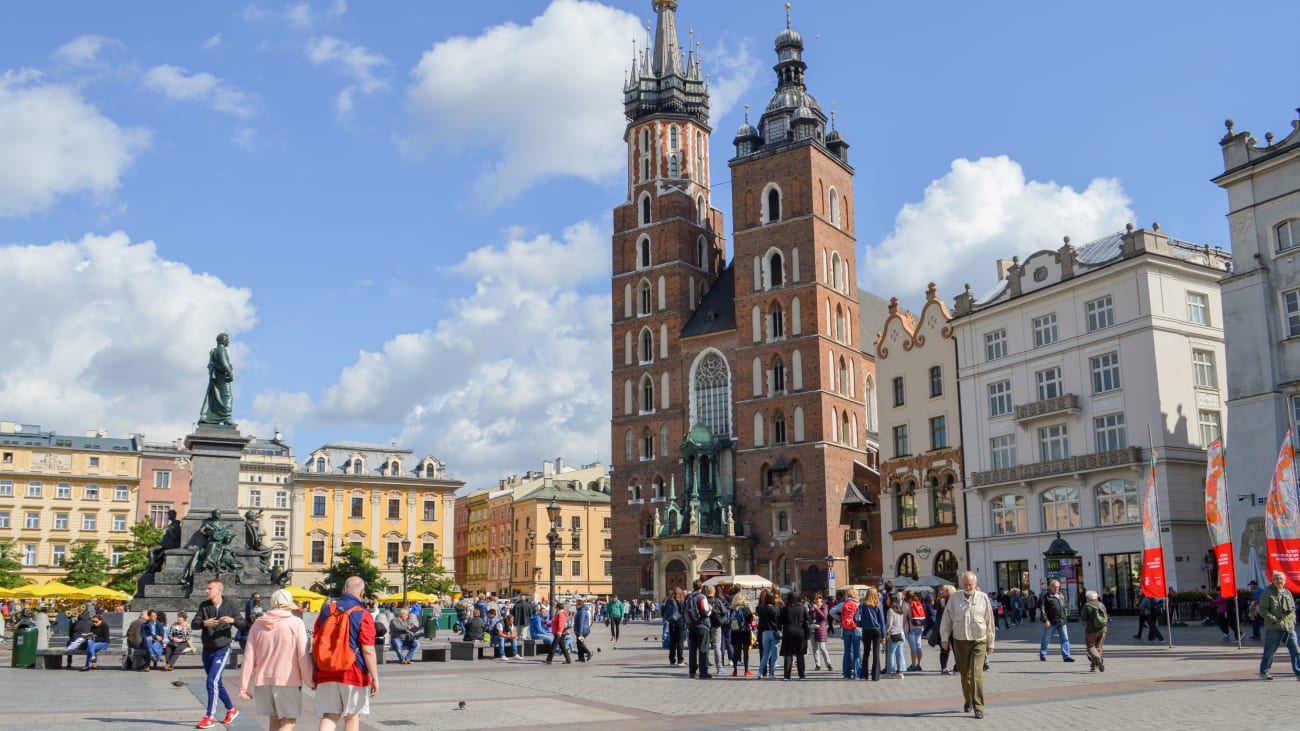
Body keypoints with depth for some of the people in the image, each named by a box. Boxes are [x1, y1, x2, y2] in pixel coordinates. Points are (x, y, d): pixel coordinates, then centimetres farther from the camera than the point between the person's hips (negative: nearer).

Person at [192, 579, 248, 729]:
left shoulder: (231, 606, -7)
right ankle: (231, 709, 33)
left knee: (212, 681, -14)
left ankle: (209, 718, -7)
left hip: (222, 650, -5)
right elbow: (193, 624, -6)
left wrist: (233, 620, -24)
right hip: (207, 650, 5)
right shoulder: (204, 606, 2)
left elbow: (243, 626, -4)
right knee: (217, 683, 14)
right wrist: (204, 623, -27)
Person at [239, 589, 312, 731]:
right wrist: (310, 679, 0)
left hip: (263, 680, 5)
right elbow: (303, 655, -9)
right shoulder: (295, 623, -7)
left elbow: (249, 658, 4)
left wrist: (244, 686, 7)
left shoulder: (258, 624, 6)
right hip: (288, 681, -5)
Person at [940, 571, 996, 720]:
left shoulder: (983, 598, 0)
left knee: (976, 674, -13)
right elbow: (946, 618, 6)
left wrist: (990, 643, 8)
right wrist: (944, 638, 2)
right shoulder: (955, 597, 3)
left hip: (978, 642, -2)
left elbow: (990, 622, 6)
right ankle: (968, 701, 31)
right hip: (960, 641, 2)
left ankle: (978, 707, -8)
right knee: (964, 674, 11)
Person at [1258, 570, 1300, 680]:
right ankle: (1263, 671, 16)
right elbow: (1263, 610, -10)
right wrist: (1274, 620, -17)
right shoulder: (1267, 593, -5)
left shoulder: (1287, 593, 14)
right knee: (1270, 651, 4)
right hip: (1273, 628, -5)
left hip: (1289, 627, 5)